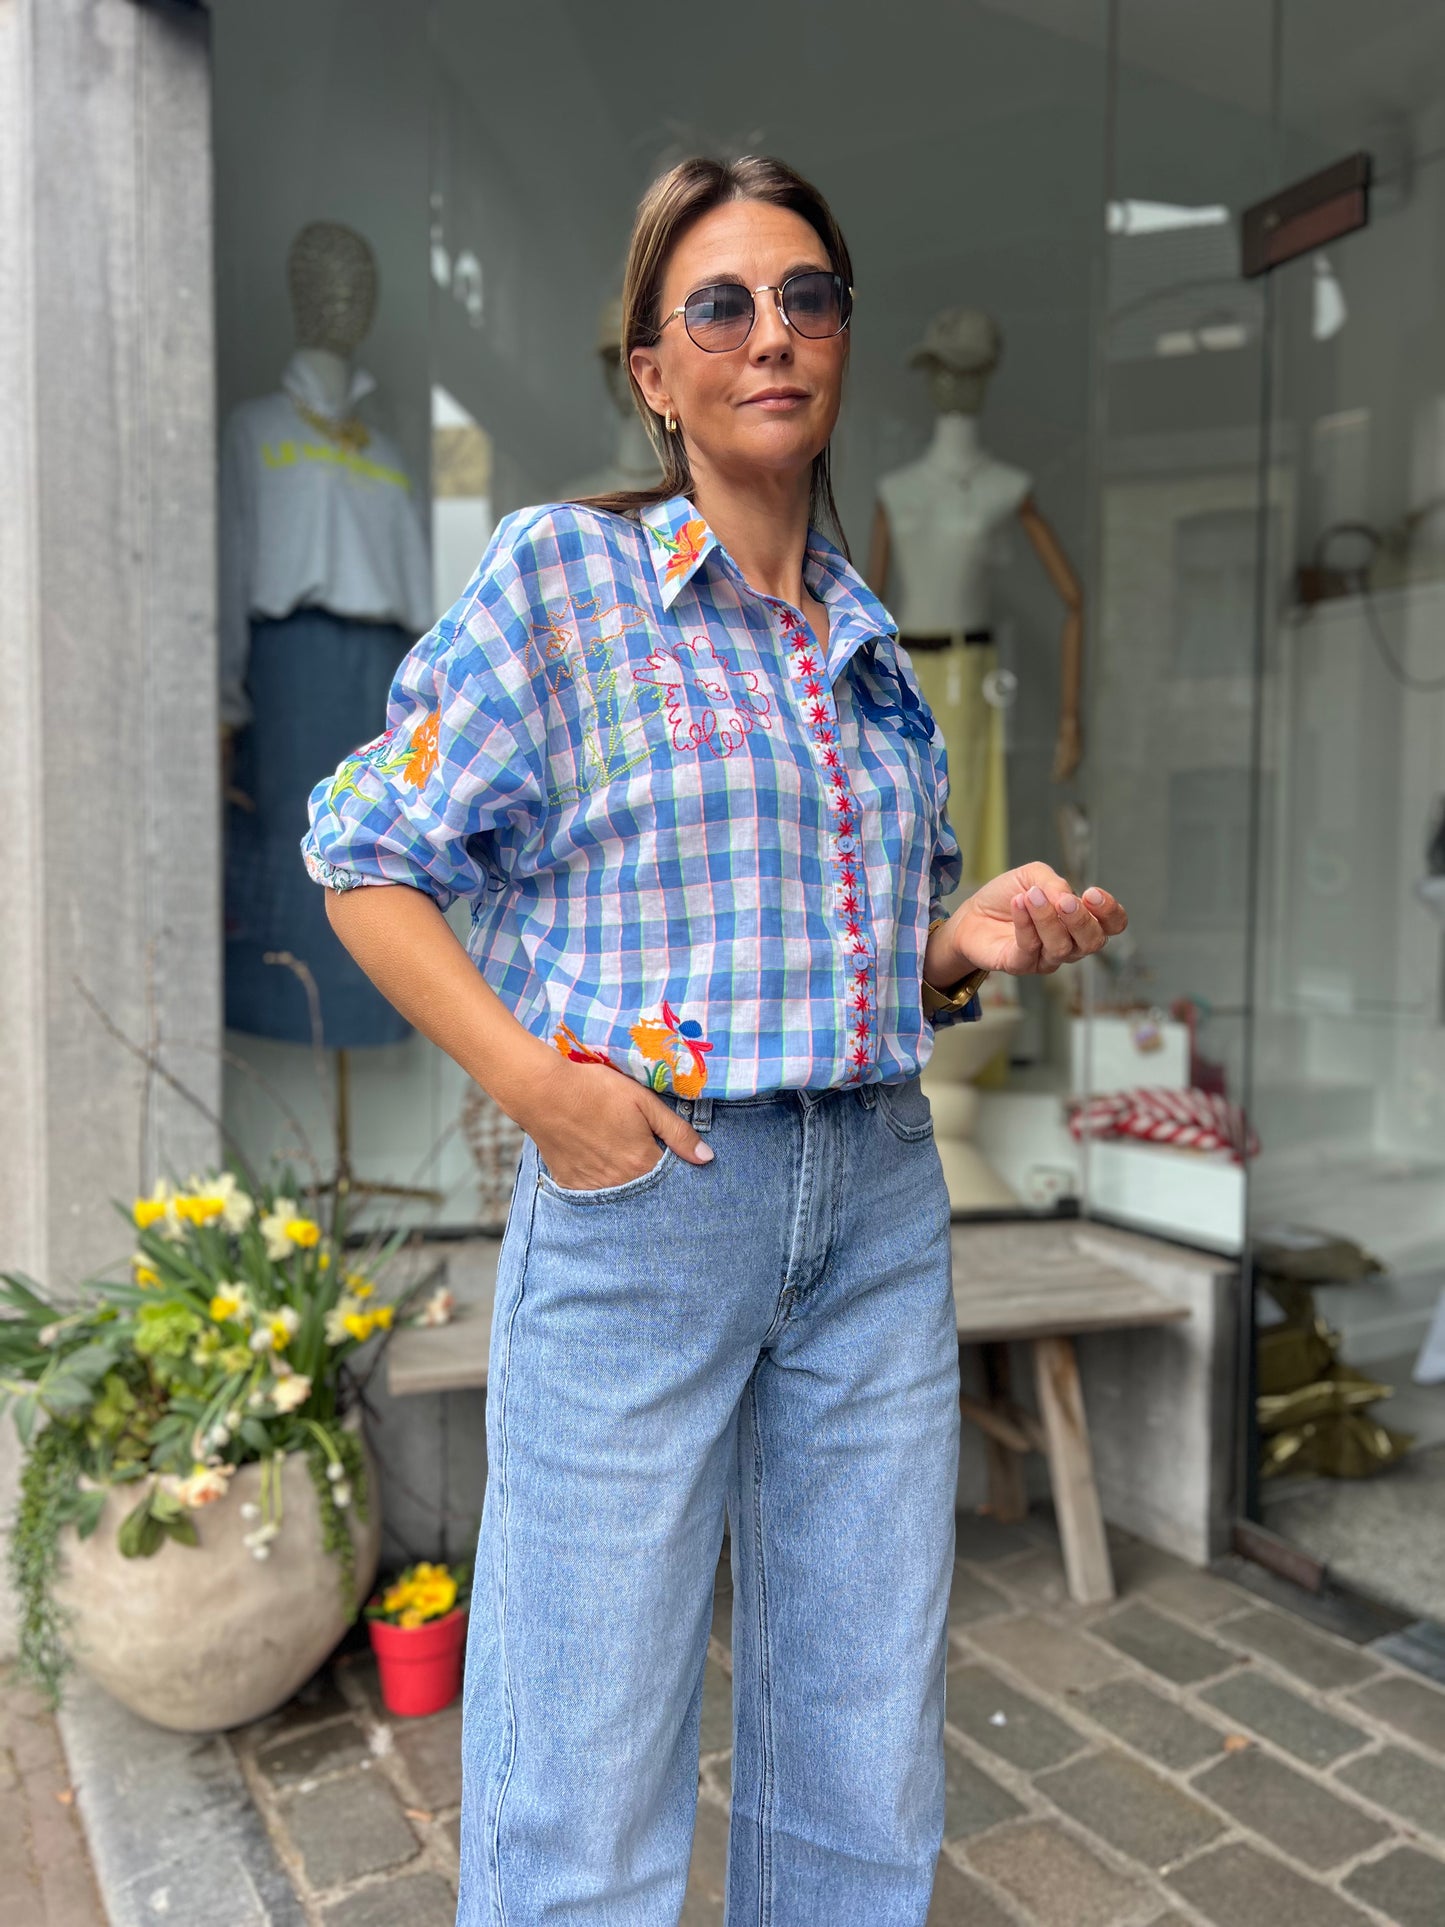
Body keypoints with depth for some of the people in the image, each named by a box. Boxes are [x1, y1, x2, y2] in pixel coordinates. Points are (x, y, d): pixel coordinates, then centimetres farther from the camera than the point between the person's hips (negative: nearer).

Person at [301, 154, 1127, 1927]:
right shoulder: (560, 571, -1)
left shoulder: (871, 636, 13)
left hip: (880, 1201, 5)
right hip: (642, 1192, -5)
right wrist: (531, 1082, -14)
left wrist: (975, 935, -1)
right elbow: (369, 863, -3)